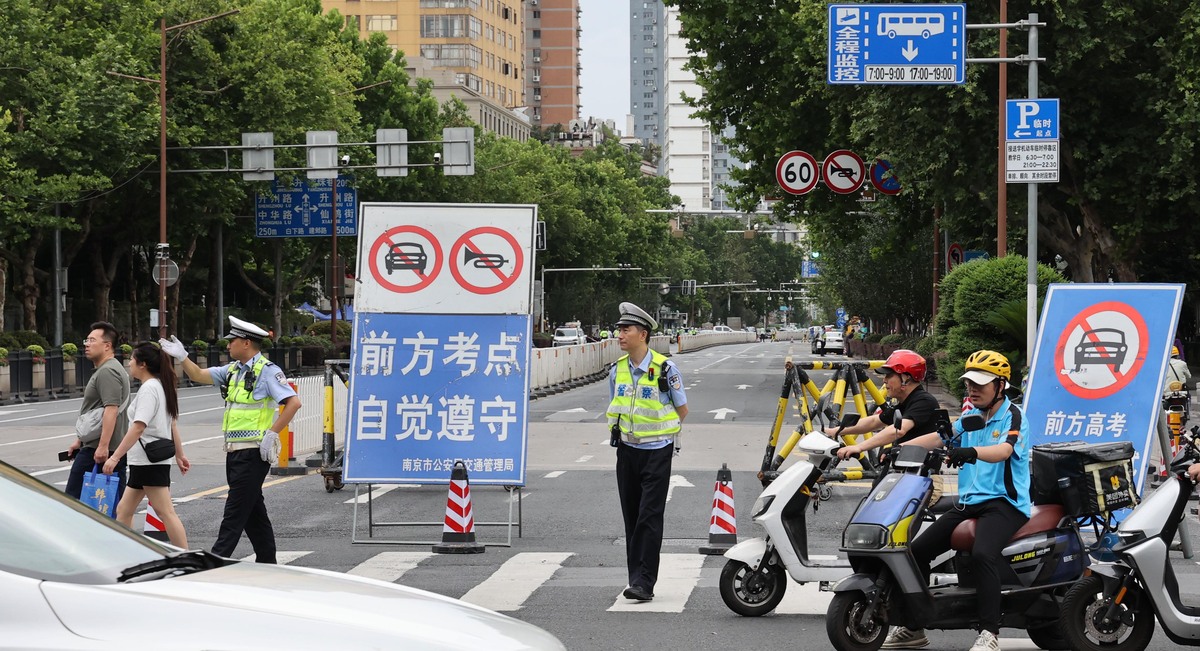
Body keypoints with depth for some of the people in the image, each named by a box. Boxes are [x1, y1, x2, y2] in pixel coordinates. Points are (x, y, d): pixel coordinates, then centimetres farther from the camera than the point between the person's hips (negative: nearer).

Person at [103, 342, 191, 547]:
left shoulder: (149, 389, -15)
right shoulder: (162, 386, 16)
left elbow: (138, 428, -23)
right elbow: (173, 424, 20)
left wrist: (115, 457, -25)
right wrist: (180, 454, 24)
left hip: (150, 461, -11)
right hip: (143, 462, 11)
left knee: (166, 513, -10)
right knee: (124, 511, 13)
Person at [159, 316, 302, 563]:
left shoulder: (267, 371, -11)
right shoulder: (233, 370, 15)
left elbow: (293, 402, -18)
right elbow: (199, 375, 21)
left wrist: (271, 434, -19)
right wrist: (182, 357, 6)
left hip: (253, 453, -9)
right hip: (234, 451, 9)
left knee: (235, 511, -8)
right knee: (253, 511, 13)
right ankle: (267, 563, 20)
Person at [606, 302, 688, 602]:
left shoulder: (665, 369, -11)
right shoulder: (617, 370, 5)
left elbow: (682, 410, 2)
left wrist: (658, 428, 9)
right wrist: (618, 431, 9)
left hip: (657, 450, -5)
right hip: (627, 450, 5)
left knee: (649, 517, -10)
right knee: (631, 517, 7)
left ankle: (644, 582, -12)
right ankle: (638, 580, 14)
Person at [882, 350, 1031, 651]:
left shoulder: (1013, 416, -6)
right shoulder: (970, 416, 18)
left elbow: (1004, 450, -25)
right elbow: (938, 438, 10)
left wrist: (973, 452, -45)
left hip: (1004, 503, -8)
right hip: (968, 501, 8)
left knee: (982, 554, -35)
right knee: (916, 550, 0)